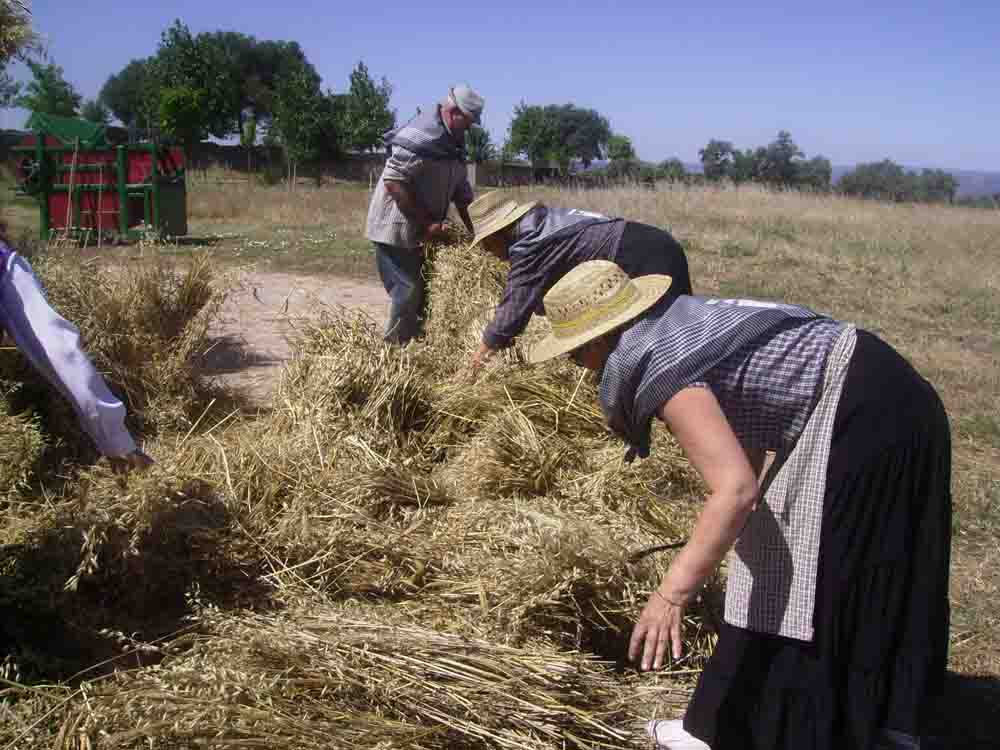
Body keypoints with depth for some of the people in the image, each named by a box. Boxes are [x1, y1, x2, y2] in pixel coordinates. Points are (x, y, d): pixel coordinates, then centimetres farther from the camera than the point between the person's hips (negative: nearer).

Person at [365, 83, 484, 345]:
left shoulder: (453, 142, 9)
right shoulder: (420, 136, -20)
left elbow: (460, 189, 15)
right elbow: (393, 181, -25)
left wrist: (472, 230, 8)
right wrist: (427, 223, -22)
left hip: (419, 231, 9)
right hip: (395, 228, -9)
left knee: (423, 289, 12)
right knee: (408, 290, -8)